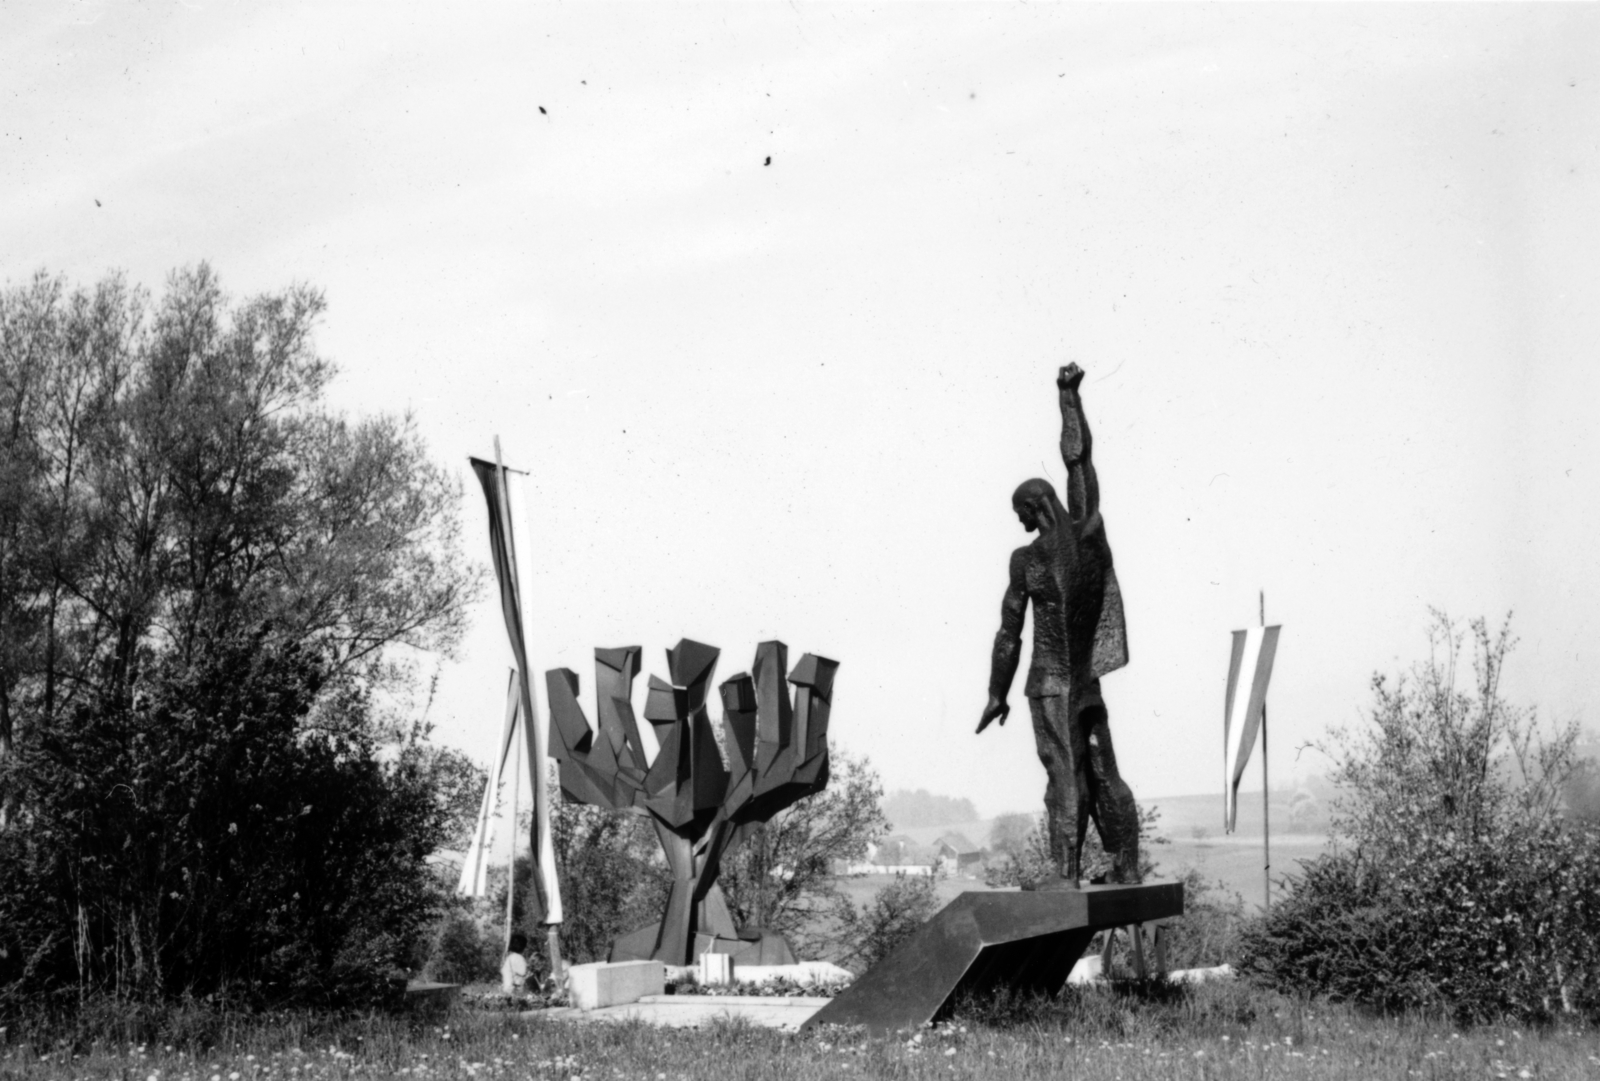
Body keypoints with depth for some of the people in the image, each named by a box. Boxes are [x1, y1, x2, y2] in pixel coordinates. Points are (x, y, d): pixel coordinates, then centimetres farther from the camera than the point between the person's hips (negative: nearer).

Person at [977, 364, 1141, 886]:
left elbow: (1009, 635, -4)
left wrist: (997, 694, 3)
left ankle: (1068, 873, -11)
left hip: (1049, 682, -4)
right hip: (1086, 677, 4)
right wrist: (1069, 396, 15)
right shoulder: (1087, 533, -1)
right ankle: (1126, 867, 12)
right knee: (1103, 773, 11)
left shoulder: (1025, 559, -8)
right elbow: (1078, 457, 7)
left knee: (1065, 775, -6)